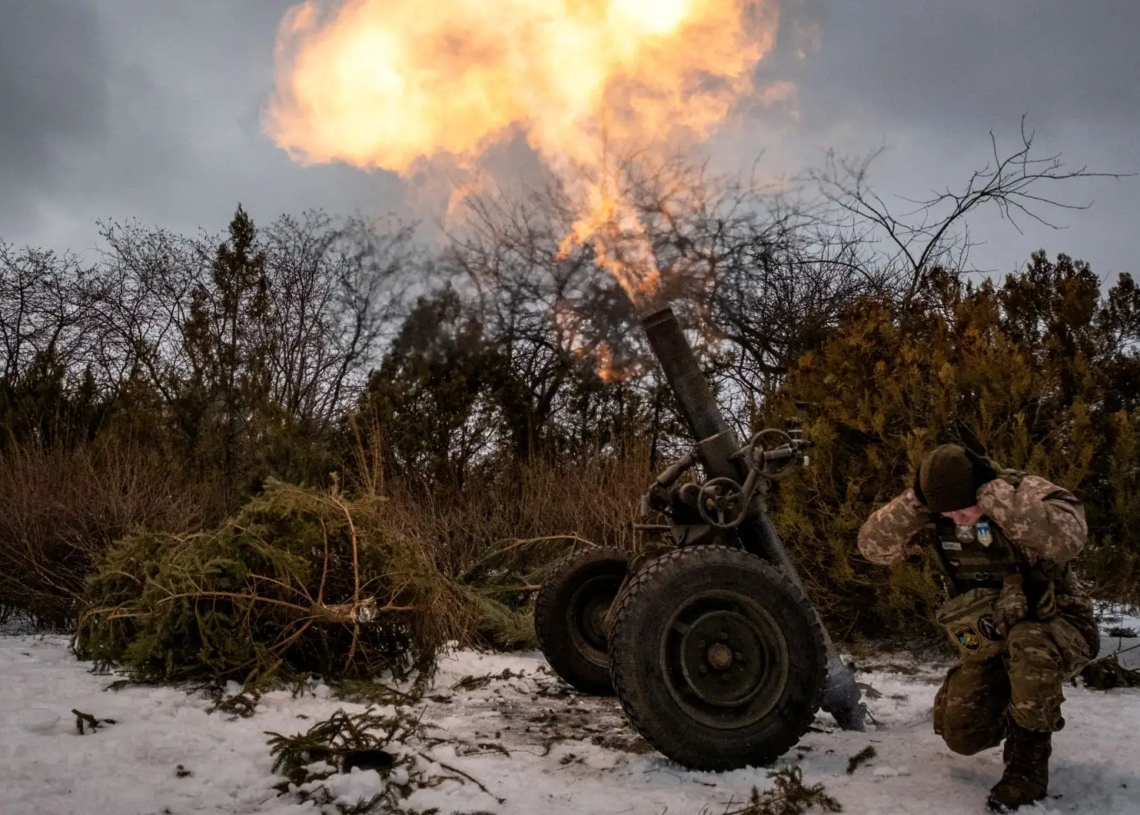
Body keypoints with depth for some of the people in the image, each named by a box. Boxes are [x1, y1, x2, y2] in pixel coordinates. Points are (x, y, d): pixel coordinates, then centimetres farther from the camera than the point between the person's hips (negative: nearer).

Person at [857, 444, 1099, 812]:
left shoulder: (1027, 492, -23)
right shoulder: (936, 515, -10)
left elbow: (1068, 537, -45)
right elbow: (873, 545, -16)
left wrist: (994, 493, -41)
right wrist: (915, 501, -28)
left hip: (1057, 626, -5)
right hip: (990, 642, 5)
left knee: (1029, 646, -40)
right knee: (961, 735, -3)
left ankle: (1028, 764, -19)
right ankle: (1013, 715, 32)